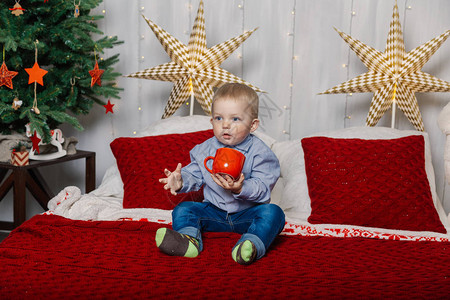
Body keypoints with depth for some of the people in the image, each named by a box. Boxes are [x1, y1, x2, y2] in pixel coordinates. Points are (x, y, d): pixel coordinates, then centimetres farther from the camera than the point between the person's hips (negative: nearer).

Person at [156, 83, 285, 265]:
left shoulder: (260, 153, -13)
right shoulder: (204, 150, 3)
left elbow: (263, 188, -20)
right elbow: (194, 175, 8)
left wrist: (240, 188, -39)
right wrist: (181, 181, -16)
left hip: (247, 213, -3)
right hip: (214, 212, 4)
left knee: (273, 213, -30)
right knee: (182, 209, -12)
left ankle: (252, 245, -51)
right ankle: (189, 240, -39)